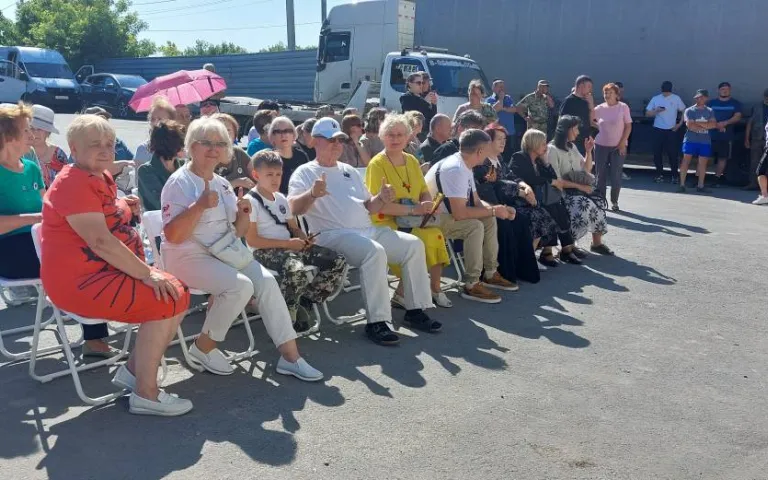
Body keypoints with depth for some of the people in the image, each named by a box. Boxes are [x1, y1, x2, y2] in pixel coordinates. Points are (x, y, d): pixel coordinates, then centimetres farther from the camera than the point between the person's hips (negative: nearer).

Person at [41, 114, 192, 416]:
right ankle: (146, 395, -11)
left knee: (179, 293, 2)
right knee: (164, 302, -22)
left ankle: (132, 371, 10)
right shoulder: (73, 184, -17)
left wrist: (129, 211, 7)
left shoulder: (102, 178, 13)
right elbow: (100, 242, -27)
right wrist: (147, 274, -25)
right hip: (80, 280, -10)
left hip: (108, 272, 10)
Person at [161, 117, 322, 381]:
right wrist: (199, 206, -29)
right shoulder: (179, 183, -9)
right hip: (188, 256, -6)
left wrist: (244, 214, -5)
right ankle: (204, 347, -5)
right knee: (240, 286, -29)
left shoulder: (222, 184, 13)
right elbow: (173, 236, -20)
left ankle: (290, 355, -11)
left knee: (266, 280, -16)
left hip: (223, 251, 7)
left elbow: (238, 232, 15)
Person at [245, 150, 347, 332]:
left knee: (338, 262, -8)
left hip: (291, 247, 8)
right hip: (265, 251, -8)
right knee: (297, 270, -42)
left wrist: (304, 239, -5)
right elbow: (252, 240, -13)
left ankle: (304, 301, 0)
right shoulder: (250, 201, -7)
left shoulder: (282, 199, 18)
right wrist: (287, 243, -17)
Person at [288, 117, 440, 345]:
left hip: (369, 230, 7)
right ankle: (376, 322, -28)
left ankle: (415, 310, 2)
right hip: (334, 234, -7)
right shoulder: (305, 172, 4)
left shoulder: (349, 171, 24)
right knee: (374, 251, -35)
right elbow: (293, 208, -13)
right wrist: (312, 194, -33)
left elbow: (368, 207, 23)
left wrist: (382, 199, 1)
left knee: (414, 244, -6)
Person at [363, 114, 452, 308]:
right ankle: (402, 294, -11)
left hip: (412, 221, 6)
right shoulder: (377, 164, -9)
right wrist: (414, 209, -21)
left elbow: (425, 192, 16)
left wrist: (428, 205, -8)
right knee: (419, 242, -29)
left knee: (435, 234, -23)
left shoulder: (412, 161, 12)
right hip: (386, 222, -6)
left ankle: (435, 288, -6)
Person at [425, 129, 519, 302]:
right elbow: (459, 213, -31)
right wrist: (493, 211, -19)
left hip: (445, 213, 10)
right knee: (475, 226, -26)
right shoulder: (455, 169, -26)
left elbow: (476, 201, 13)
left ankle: (490, 274, 12)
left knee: (489, 219, 4)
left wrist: (498, 209, -5)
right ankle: (472, 285, -18)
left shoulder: (464, 166, 5)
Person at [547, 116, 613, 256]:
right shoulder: (552, 149, -10)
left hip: (578, 188, 7)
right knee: (586, 206, -31)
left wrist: (588, 151, 6)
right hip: (563, 191, -7)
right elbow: (557, 181, -17)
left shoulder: (571, 146, 16)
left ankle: (597, 242, -3)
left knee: (598, 203, -18)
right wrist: (579, 186, -20)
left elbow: (587, 168, 20)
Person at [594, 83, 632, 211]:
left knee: (616, 176, 0)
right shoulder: (600, 108, 2)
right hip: (601, 145, 2)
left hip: (618, 146, -2)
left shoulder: (623, 107, -4)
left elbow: (628, 126, -4)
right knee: (600, 175, 5)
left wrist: (622, 143, -10)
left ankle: (614, 202, 13)